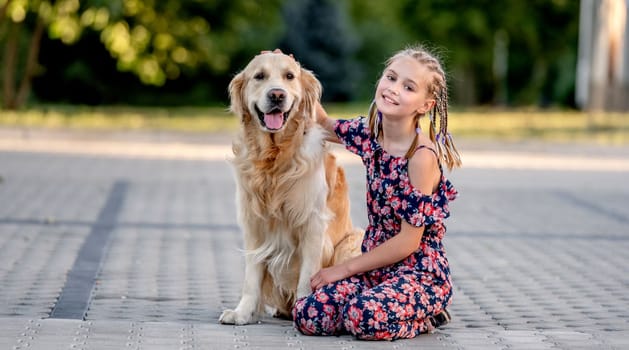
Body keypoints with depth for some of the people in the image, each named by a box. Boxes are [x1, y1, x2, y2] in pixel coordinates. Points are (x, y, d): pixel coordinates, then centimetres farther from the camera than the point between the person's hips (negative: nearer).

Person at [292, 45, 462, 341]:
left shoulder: (422, 156, -18)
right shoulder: (369, 133, 2)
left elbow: (408, 241, -16)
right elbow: (326, 126, 25)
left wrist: (345, 268, -10)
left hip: (419, 272, -6)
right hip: (375, 266, 7)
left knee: (364, 317, -35)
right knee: (306, 316, -15)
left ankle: (422, 315, -1)